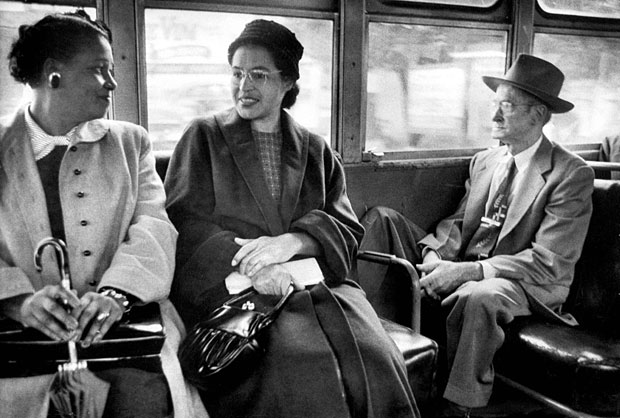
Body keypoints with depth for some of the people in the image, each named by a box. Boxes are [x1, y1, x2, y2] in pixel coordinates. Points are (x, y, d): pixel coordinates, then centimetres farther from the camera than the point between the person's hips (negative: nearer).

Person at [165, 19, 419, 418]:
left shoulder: (315, 149, 17)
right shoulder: (203, 137, 11)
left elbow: (347, 230, 8)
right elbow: (182, 223, -1)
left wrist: (291, 241, -14)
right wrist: (252, 265, -17)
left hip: (316, 280, 3)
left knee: (376, 356, -25)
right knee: (301, 363, -30)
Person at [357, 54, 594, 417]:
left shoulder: (572, 175, -9)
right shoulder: (484, 160, 12)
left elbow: (549, 262, -16)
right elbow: (459, 221, 11)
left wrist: (468, 271, -26)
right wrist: (434, 254, -13)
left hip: (523, 286, -6)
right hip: (459, 268, 6)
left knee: (476, 296, -42)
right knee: (381, 219, -8)